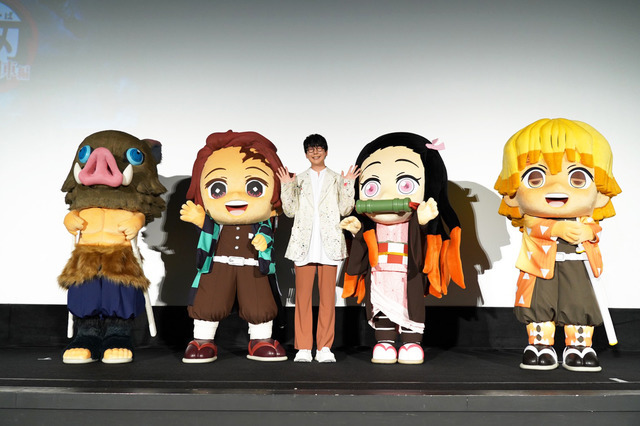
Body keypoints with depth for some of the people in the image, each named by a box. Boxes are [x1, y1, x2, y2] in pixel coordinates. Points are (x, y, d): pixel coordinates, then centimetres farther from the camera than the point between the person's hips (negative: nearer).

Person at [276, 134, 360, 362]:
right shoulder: (299, 179, 14)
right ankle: (303, 348, 6)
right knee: (302, 295, 0)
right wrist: (287, 186, -1)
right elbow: (290, 211, 8)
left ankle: (325, 347, 7)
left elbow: (345, 209, 3)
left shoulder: (336, 179, 13)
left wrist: (348, 184, -5)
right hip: (305, 244, 0)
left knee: (328, 296, 0)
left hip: (329, 245, 0)